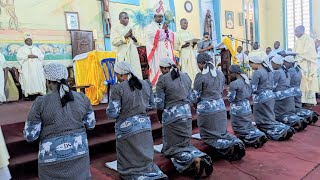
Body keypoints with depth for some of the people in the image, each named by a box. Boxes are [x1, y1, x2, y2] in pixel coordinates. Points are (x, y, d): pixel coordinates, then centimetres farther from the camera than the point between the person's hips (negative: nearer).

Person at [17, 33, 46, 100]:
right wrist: (27, 56, -13)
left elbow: (42, 56, 12)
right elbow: (19, 57, -2)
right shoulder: (22, 49, 12)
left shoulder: (36, 48, 21)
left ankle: (39, 92, -6)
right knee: (29, 81, -11)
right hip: (27, 68, -3)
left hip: (37, 68, 3)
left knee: (38, 80, -6)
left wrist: (36, 56, -8)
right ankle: (31, 95, -13)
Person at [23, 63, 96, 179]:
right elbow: (90, 124, 5)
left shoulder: (41, 103, -12)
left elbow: (30, 136, -7)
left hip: (53, 158, -2)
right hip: (79, 153, 3)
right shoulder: (82, 98, -4)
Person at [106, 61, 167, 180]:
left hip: (126, 128, -5)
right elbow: (151, 104, 16)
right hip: (145, 125, 5)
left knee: (128, 162, 11)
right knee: (145, 159, 15)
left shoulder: (118, 88, -13)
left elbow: (113, 113, -12)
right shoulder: (146, 84, 4)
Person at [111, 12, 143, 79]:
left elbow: (137, 43, 18)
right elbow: (114, 42, -9)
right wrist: (125, 37, -13)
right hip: (123, 55, -5)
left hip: (133, 54, 5)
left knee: (136, 72, 2)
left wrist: (134, 38, -3)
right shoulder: (115, 28, 3)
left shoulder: (130, 28, 17)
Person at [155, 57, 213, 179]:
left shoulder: (162, 79, -9)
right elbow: (189, 97, 11)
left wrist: (160, 118, 6)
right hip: (187, 113, 6)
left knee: (173, 147, 6)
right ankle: (203, 158, -4)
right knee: (185, 144, 19)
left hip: (171, 114, -6)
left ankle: (196, 161, -17)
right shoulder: (186, 76, 8)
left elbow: (159, 103, -8)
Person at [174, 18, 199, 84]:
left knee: (193, 69, -3)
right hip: (183, 54, -5)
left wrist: (194, 43, 0)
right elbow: (175, 46, -4)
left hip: (191, 53, 5)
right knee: (185, 71, -9)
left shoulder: (189, 33, 18)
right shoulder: (178, 33, 1)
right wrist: (183, 45, -18)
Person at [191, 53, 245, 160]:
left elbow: (196, 96, -7)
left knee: (208, 136, 6)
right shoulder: (220, 73, 7)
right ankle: (237, 143, -5)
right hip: (220, 107, 6)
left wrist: (195, 103, 14)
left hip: (206, 109, -6)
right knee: (222, 132, 20)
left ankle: (229, 148, -15)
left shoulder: (200, 76, -13)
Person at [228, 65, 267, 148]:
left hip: (238, 110, -8)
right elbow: (250, 94, 13)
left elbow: (231, 99, -16)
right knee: (248, 126, 19)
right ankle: (260, 135, 5)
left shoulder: (233, 84, -19)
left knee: (241, 129, 4)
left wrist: (229, 92, 1)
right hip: (247, 107, 8)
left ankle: (255, 139, -7)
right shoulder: (246, 80, 5)